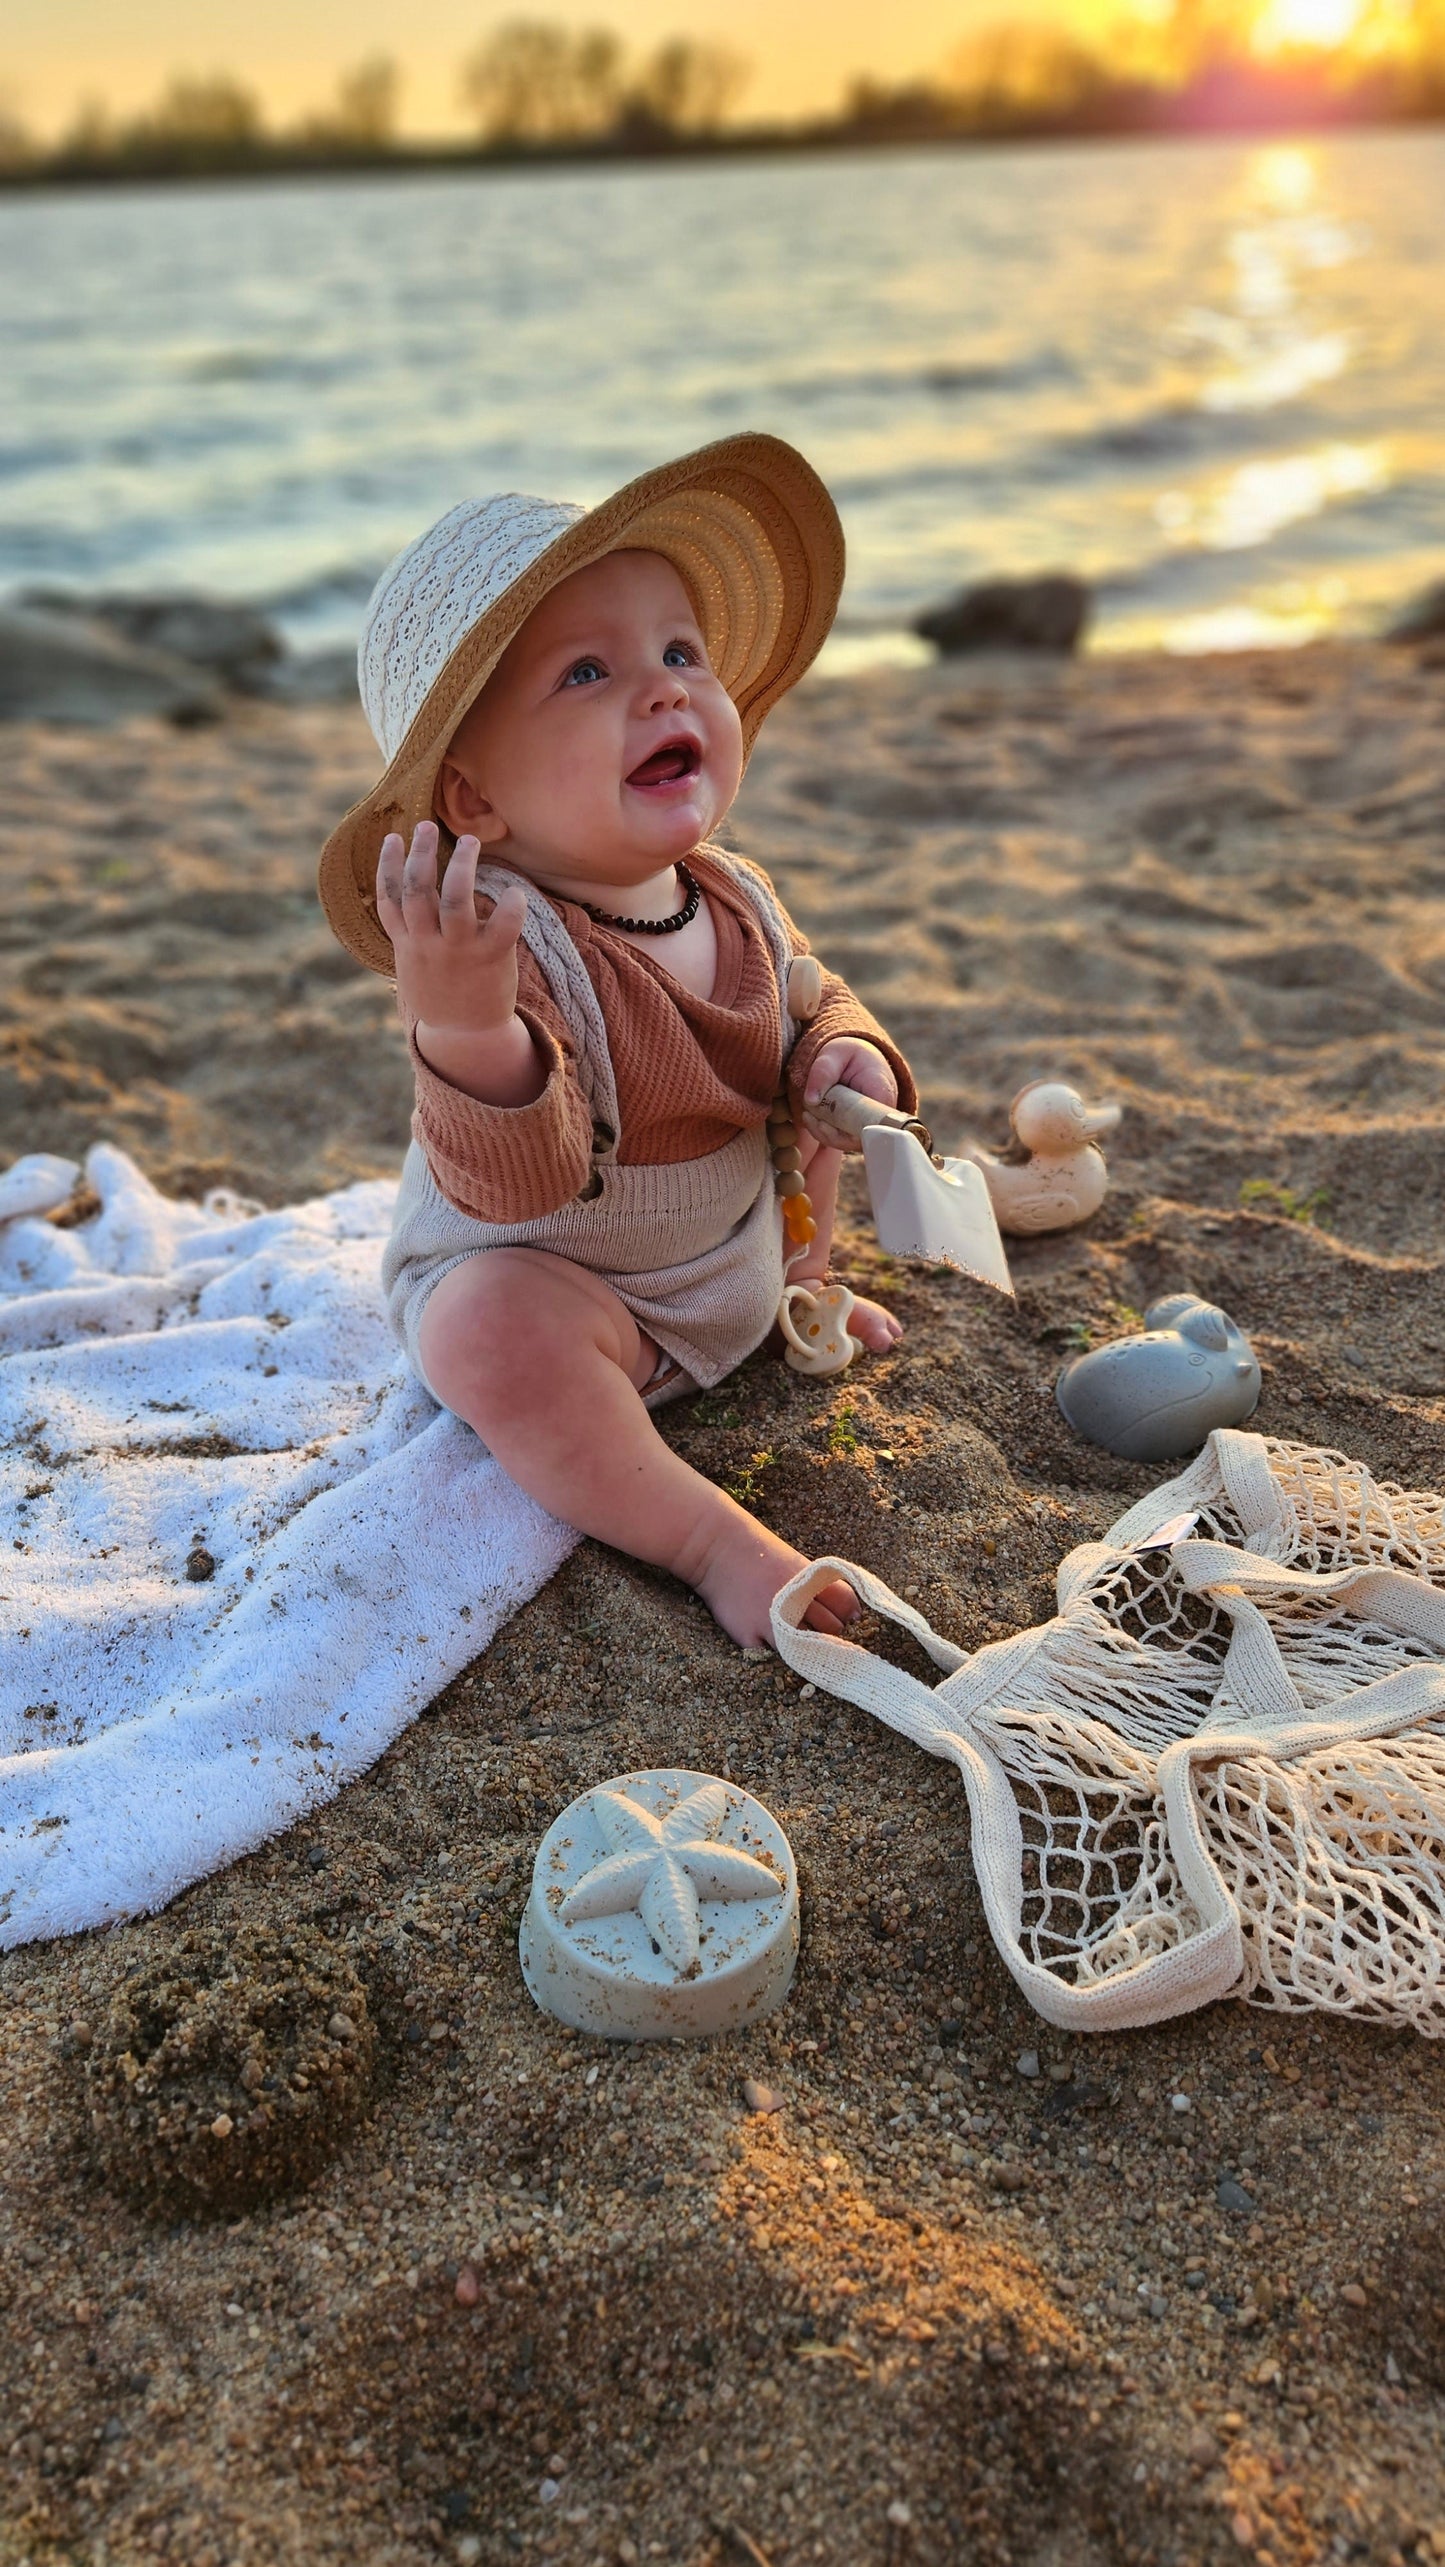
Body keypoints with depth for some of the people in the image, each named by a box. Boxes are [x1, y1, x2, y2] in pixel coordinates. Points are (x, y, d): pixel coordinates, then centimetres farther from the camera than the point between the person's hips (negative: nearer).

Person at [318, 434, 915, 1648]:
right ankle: (701, 1534, -21)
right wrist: (467, 1029, -61)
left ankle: (789, 1295, 39)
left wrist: (850, 1056, -14)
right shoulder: (507, 947, -33)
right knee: (496, 1329, -38)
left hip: (732, 1254, 8)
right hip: (539, 1284, -7)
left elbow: (814, 1002, 10)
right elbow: (511, 1187, -42)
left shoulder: (738, 901, -9)